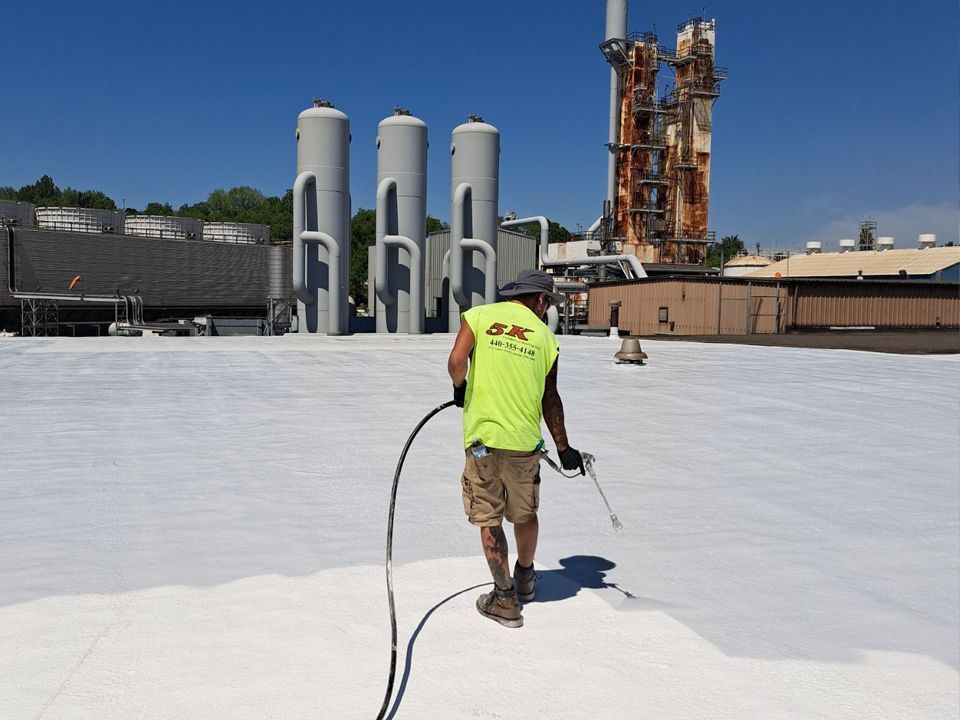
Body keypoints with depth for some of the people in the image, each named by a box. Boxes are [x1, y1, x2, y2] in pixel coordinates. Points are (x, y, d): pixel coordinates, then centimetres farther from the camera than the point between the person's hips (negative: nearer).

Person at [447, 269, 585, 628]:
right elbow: (550, 399, 4)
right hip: (524, 440, 2)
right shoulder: (545, 336, 4)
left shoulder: (479, 315, 1)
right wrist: (563, 448, 12)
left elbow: (456, 362, -12)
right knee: (525, 514, 21)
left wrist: (460, 388, 10)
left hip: (482, 436, -2)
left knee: (489, 518, 9)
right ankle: (525, 578, 43)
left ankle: (505, 599, 14)